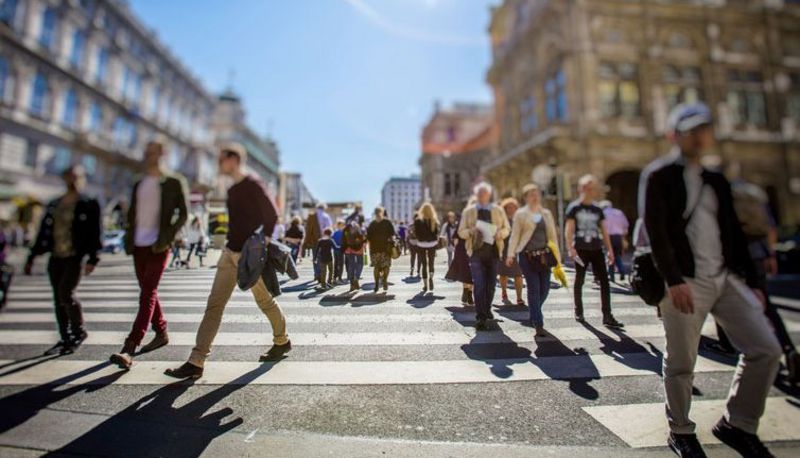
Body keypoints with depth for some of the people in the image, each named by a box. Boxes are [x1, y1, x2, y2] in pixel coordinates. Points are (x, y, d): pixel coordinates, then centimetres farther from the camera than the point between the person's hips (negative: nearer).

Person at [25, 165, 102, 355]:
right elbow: (44, 231, 18)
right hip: (56, 258, 6)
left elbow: (96, 232, -9)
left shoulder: (89, 204, -2)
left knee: (66, 294, -12)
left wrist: (93, 259, -18)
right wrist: (32, 257, 16)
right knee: (58, 299, 7)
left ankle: (79, 331, 9)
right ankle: (65, 339, 16)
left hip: (75, 257, -6)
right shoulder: (54, 205, 15)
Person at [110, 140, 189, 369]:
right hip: (139, 245, 7)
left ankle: (128, 349, -12)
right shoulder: (138, 184, 16)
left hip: (158, 246, -7)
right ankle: (161, 334, 27)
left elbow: (183, 214, -5)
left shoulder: (174, 182, -1)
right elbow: (132, 214, 20)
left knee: (147, 295, -10)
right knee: (148, 293, 13)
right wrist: (128, 239, 6)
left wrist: (167, 238, -14)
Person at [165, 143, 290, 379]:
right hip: (230, 253, 8)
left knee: (265, 301, 8)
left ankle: (282, 341, 30)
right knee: (214, 304, 4)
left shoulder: (253, 184, -12)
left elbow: (272, 215, -18)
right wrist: (233, 242, 13)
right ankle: (196, 362, 10)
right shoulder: (232, 190, 14)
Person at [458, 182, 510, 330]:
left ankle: (487, 310, 35)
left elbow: (507, 228, 14)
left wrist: (501, 233, -9)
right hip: (476, 251, -2)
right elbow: (461, 231, 6)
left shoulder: (498, 210, 10)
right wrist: (470, 231, -16)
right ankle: (480, 317, -4)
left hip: (493, 251, 3)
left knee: (491, 284, 12)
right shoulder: (468, 211, 6)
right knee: (479, 284, -10)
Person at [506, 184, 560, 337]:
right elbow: (514, 235, -3)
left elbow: (552, 234, 13)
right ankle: (538, 325, 5)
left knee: (544, 288, 7)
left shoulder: (547, 213, 13)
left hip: (544, 255, 5)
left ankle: (534, 316, 33)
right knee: (534, 289, -4)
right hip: (527, 256, -4)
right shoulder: (520, 214, 0)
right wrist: (510, 254, -11)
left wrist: (556, 255, 9)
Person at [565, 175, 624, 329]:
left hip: (597, 250, 4)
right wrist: (570, 248, -18)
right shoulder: (574, 208, -2)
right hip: (581, 250, -4)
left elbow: (603, 231, 13)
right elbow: (569, 229, -8)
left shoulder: (597, 209, 11)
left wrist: (610, 249, 8)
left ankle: (607, 317, 1)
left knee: (604, 281, -3)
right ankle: (578, 311, 21)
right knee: (579, 280, 6)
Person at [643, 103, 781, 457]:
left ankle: (737, 425, 21)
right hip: (685, 282, -6)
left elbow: (733, 233, 17)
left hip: (727, 279, 7)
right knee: (680, 363, 2)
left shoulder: (716, 180, 18)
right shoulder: (660, 177, -2)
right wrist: (674, 280, -20)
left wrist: (752, 281, 12)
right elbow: (656, 231, -13)